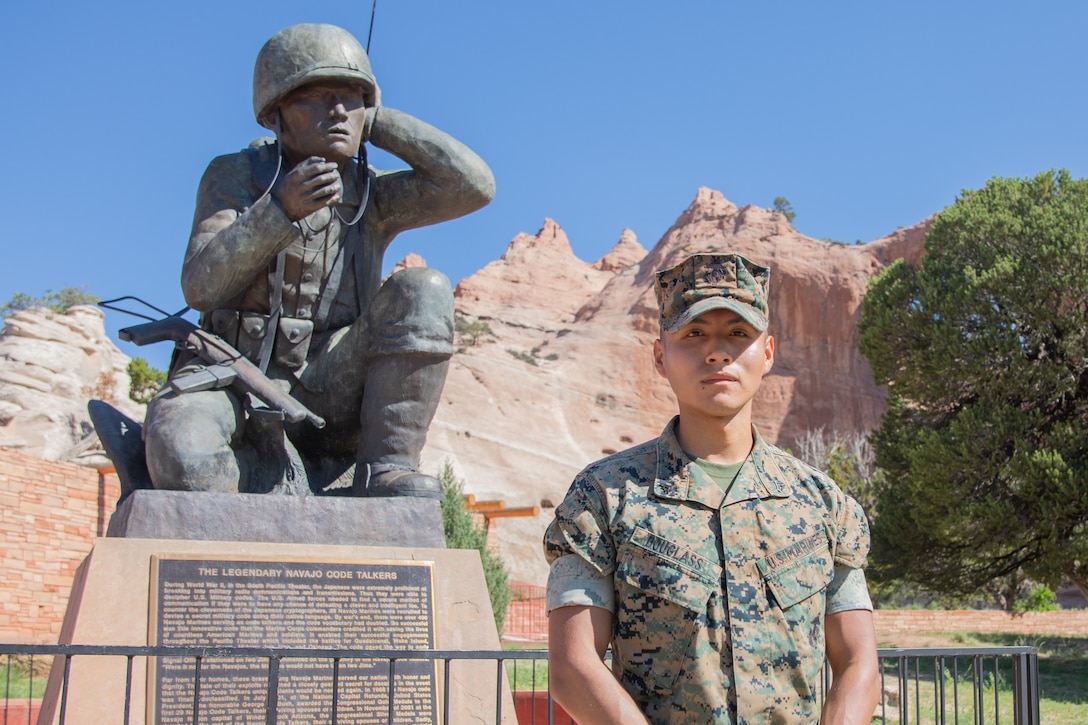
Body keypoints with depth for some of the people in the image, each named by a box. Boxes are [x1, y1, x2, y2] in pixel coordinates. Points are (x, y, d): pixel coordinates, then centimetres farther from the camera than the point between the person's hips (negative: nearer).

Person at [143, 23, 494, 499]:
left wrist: (375, 121, 1)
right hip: (236, 380, -3)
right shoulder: (236, 176, 3)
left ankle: (387, 470, -23)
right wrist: (281, 210, -26)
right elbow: (201, 287, -11)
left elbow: (474, 186, -4)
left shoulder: (371, 197, 10)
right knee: (181, 451, -37)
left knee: (422, 292, -21)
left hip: (331, 395, 3)